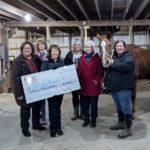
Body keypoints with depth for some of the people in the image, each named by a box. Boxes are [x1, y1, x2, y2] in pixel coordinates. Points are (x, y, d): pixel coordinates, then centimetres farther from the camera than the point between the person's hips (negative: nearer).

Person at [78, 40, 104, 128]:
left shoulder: (97, 58, -2)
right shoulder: (82, 58, 9)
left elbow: (101, 71, -6)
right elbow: (79, 71, 7)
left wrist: (97, 80, -15)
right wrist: (79, 81, -2)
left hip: (93, 85, -3)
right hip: (83, 85, 4)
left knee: (93, 104, 5)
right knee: (85, 104, 12)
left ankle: (93, 120, 19)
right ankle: (86, 119, 27)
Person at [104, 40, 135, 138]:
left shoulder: (128, 56, -10)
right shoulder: (114, 56, 15)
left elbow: (126, 66, -30)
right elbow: (110, 69, 24)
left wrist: (113, 64, -21)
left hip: (124, 87, -8)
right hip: (114, 86, 8)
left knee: (126, 108, -5)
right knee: (119, 107, 20)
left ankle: (128, 129, 2)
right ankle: (121, 123, 35)